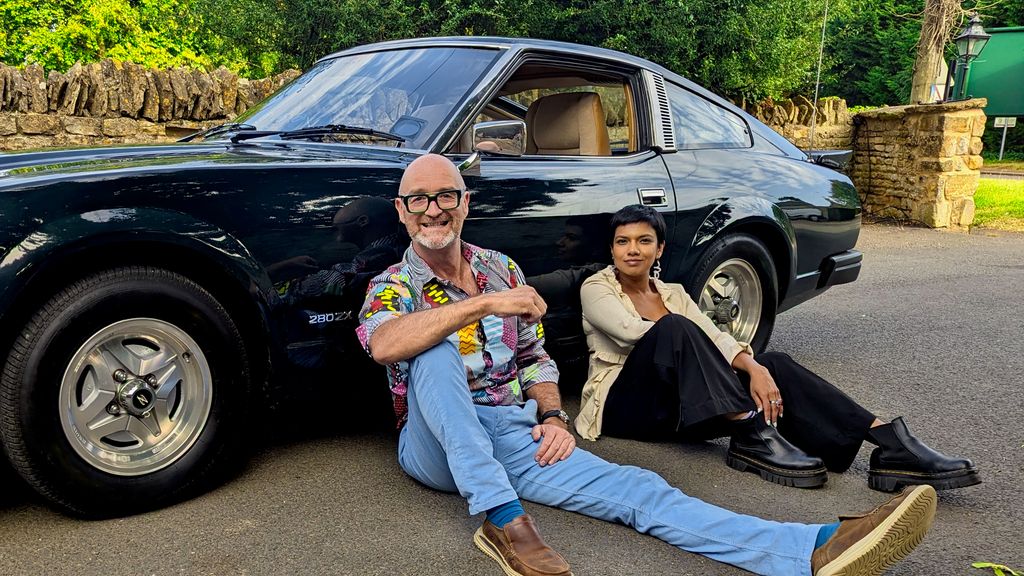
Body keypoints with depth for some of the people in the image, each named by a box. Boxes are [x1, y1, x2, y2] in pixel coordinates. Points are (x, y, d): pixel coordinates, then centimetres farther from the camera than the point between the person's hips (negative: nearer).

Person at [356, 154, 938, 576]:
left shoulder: (502, 269, 13)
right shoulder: (393, 285, 0)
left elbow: (535, 358, 16)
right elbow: (382, 344, -26)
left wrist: (553, 417, -3)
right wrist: (483, 304, -30)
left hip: (517, 438, 3)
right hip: (441, 445, -3)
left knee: (638, 489, -18)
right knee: (437, 348, -33)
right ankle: (503, 520, -37)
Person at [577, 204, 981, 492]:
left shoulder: (673, 293, 15)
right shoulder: (596, 289, 0)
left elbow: (714, 338, -2)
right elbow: (632, 331, -21)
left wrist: (753, 367, -21)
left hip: (677, 407, 5)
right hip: (624, 406, -4)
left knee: (773, 365, -18)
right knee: (674, 329, -33)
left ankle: (891, 447, -29)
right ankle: (752, 437, -36)